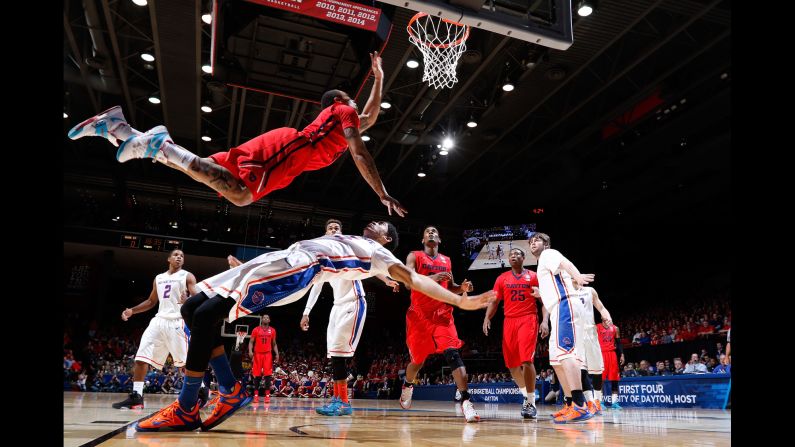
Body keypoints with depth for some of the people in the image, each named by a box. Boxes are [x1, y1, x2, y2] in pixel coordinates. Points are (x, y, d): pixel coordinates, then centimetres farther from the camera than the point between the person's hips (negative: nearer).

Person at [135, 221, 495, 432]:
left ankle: (185, 411, -9)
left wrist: (461, 301, -12)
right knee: (193, 309, 2)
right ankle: (231, 391, 3)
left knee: (206, 316, -20)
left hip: (299, 269, -9)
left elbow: (415, 280, 0)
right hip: (280, 260, 9)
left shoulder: (377, 255, 10)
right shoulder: (348, 244, 35)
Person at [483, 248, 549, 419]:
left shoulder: (534, 276, 5)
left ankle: (531, 402, -9)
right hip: (509, 321, 4)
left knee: (526, 360, -18)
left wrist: (545, 321, -11)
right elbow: (494, 301, 12)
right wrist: (487, 318, -5)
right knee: (512, 364, 7)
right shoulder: (502, 278, 12)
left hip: (528, 320, -4)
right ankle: (526, 395, 28)